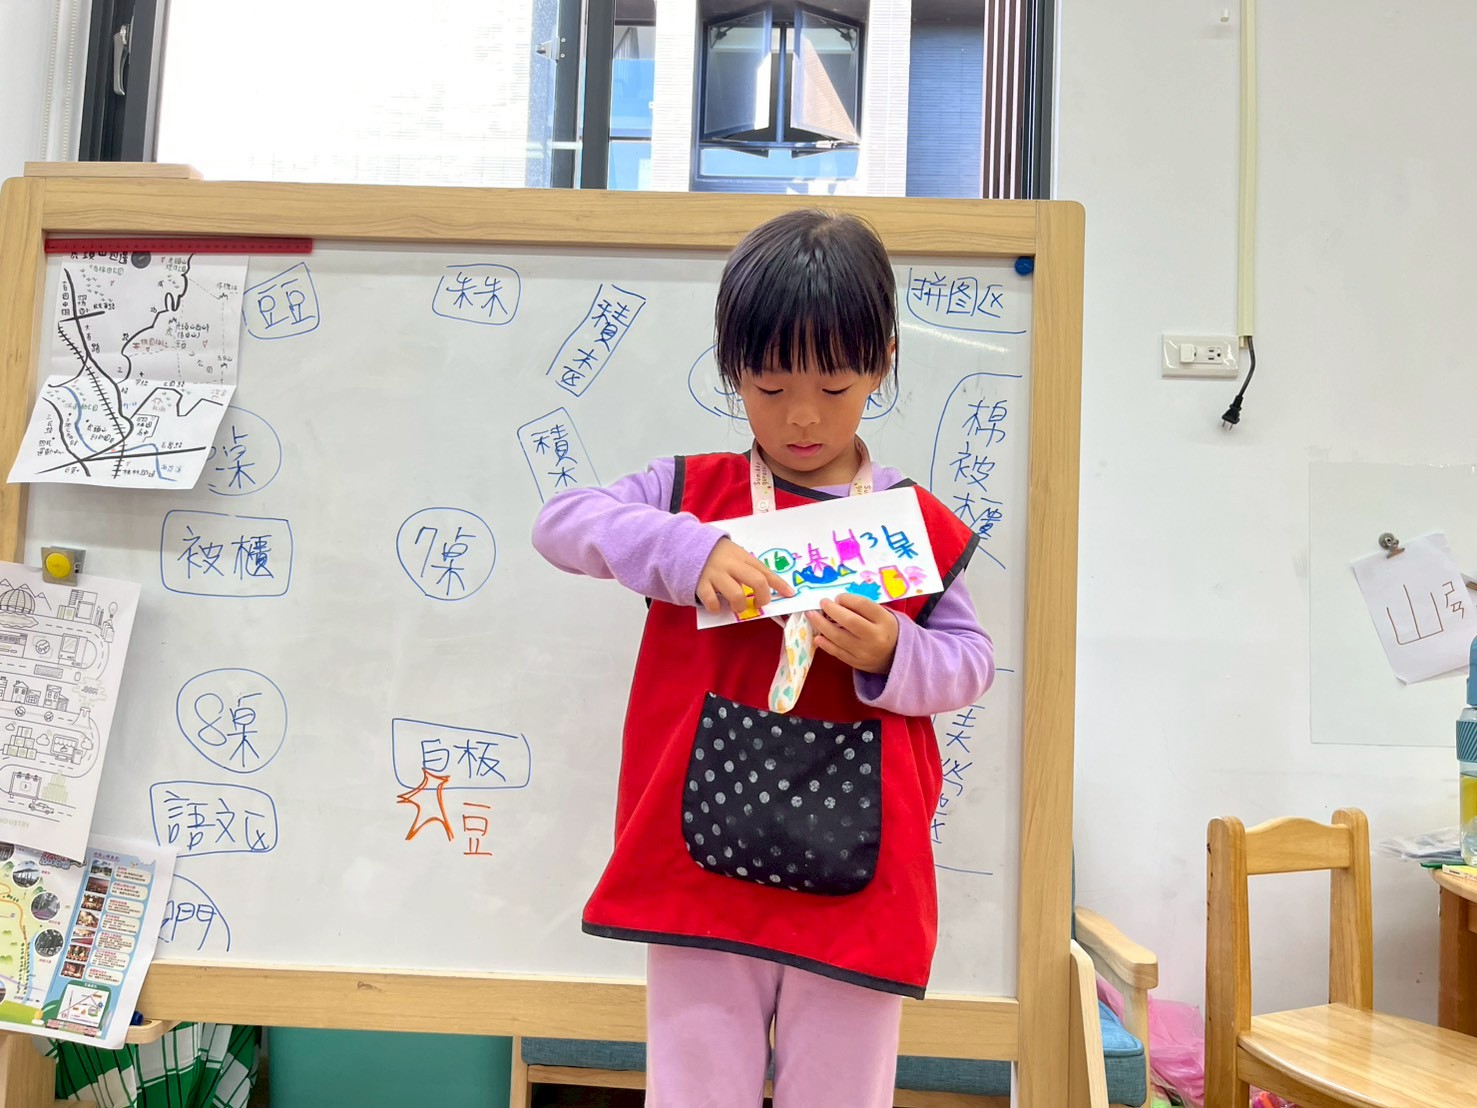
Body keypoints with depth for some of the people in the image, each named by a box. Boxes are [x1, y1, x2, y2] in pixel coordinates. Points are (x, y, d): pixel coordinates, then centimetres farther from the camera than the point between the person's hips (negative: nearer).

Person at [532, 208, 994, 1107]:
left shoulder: (918, 525, 2)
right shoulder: (692, 493, 2)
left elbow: (972, 662, 4)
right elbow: (563, 523, -9)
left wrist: (891, 656, -17)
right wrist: (688, 551, -23)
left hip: (858, 886, 1)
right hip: (701, 870, 0)